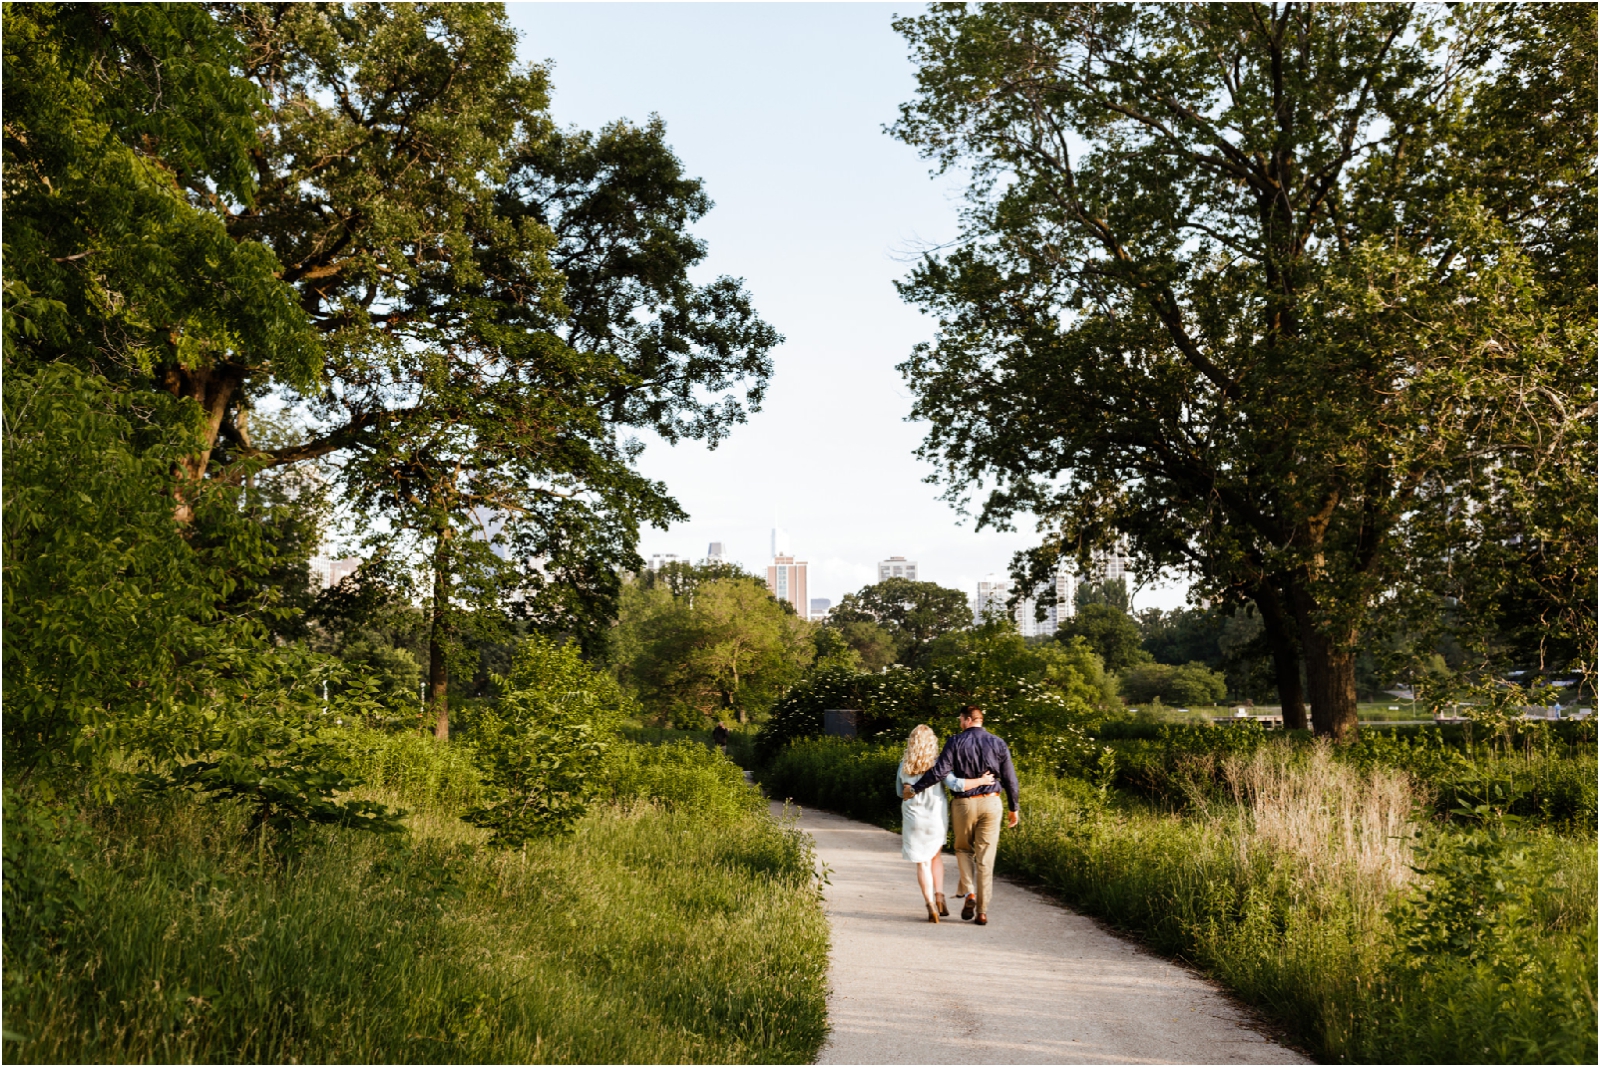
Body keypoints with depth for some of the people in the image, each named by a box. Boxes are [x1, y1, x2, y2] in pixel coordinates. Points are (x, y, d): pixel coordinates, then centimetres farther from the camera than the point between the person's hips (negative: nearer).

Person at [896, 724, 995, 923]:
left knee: (922, 863, 7)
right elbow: (956, 785, -20)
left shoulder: (904, 767, -3)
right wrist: (980, 781, -12)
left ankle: (931, 907, -2)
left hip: (913, 818, 0)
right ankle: (939, 896, 8)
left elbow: (900, 792, 10)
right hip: (937, 816, 0)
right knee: (935, 856, 23)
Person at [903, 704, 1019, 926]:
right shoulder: (998, 744, 2)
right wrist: (1013, 808, 15)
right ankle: (982, 911, 6)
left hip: (964, 804, -1)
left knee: (963, 849, 20)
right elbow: (1010, 779, 4)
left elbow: (939, 771, -13)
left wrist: (914, 788, -4)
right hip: (990, 803, 2)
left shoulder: (955, 743, -6)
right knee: (985, 858, 6)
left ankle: (969, 893, 1)